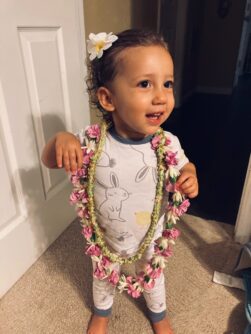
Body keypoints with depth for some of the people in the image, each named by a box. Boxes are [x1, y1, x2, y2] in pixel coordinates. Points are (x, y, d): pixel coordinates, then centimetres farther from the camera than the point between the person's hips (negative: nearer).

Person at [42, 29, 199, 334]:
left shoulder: (167, 144, -25)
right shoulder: (91, 142, -28)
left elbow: (185, 167, -4)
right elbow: (49, 161, -12)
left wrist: (191, 179, -28)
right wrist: (60, 139, -34)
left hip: (152, 237, 1)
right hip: (105, 237, 0)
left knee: (153, 276, 30)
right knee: (103, 276, 30)